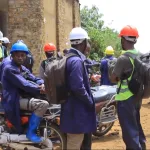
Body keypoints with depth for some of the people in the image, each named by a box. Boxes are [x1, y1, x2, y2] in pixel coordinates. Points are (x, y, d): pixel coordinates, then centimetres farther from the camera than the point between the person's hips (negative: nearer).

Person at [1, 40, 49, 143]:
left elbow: (34, 79, 7)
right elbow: (24, 85, -23)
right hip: (13, 100, -10)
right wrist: (40, 90, -20)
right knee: (43, 104, -25)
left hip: (22, 97, 10)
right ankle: (31, 132, -15)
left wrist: (42, 84, -16)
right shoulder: (9, 69, -14)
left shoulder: (23, 69, 15)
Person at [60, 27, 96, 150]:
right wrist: (90, 102, -14)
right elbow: (78, 87, -27)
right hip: (77, 109, -10)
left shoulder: (69, 58, 11)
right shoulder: (76, 61, -21)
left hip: (72, 107, 10)